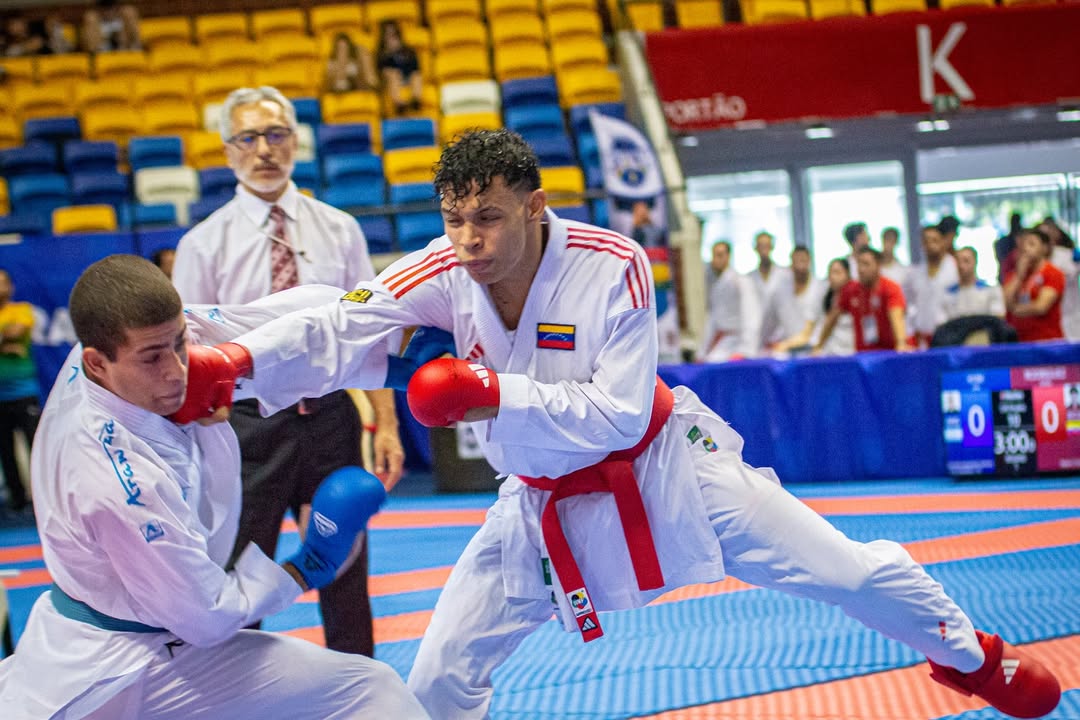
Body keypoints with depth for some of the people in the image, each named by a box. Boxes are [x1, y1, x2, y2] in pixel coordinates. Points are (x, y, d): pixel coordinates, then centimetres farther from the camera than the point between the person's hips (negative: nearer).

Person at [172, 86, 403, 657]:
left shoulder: (338, 230, 5)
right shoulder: (204, 244, -1)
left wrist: (386, 425, -3)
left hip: (330, 416, 2)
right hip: (248, 424, -2)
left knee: (345, 575, 11)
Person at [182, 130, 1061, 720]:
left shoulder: (611, 267, -27)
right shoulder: (445, 275, -19)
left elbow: (619, 416, -29)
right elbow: (337, 332, -31)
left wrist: (496, 396, -41)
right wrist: (237, 362, -50)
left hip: (658, 462, -3)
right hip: (545, 501, 3)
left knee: (849, 571, 4)